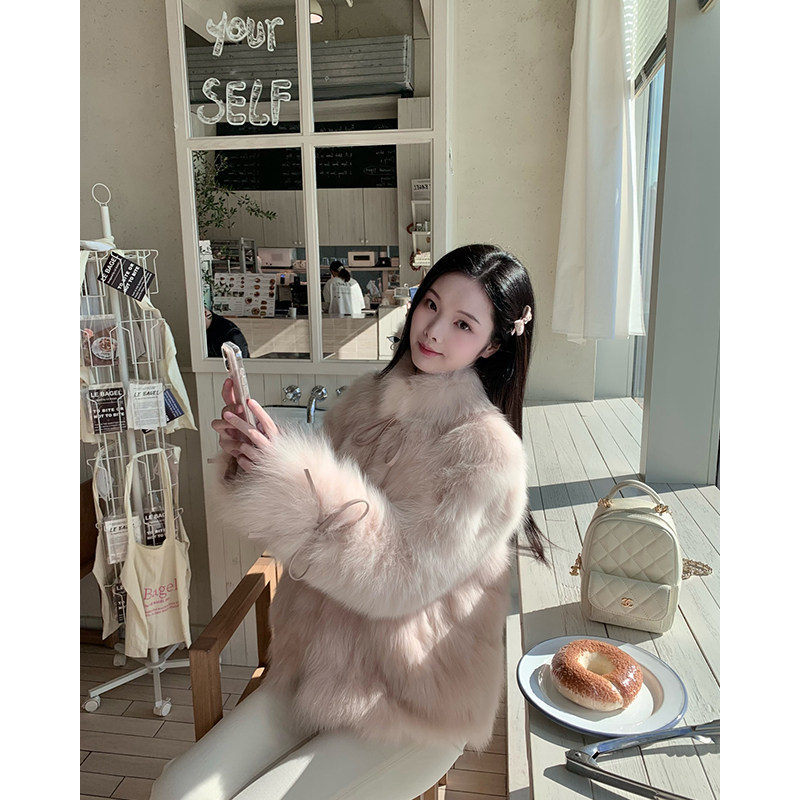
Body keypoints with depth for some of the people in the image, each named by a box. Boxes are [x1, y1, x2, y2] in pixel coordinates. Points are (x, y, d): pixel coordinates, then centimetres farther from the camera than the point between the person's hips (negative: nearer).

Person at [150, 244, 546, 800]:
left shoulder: (489, 451, -19)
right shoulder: (371, 396, 0)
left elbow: (402, 577, -22)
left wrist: (290, 478, -27)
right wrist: (253, 451, -13)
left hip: (412, 711, -5)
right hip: (317, 666, 5)